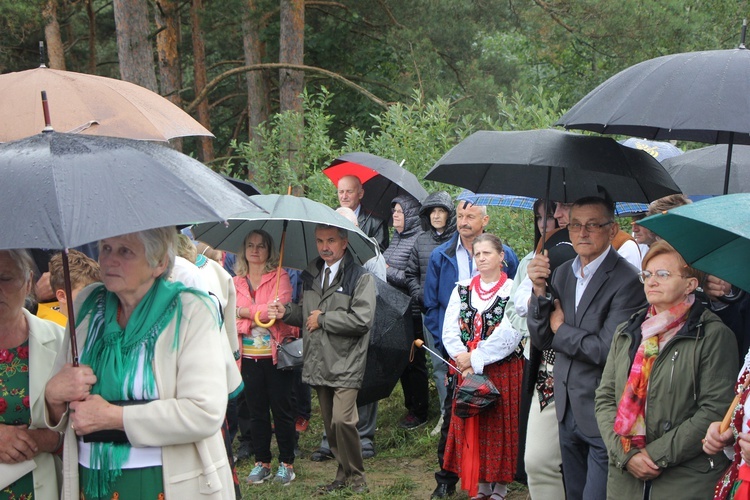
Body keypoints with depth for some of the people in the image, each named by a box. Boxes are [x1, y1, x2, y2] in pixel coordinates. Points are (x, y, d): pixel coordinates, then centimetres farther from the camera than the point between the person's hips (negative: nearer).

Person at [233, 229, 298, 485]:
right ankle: (262, 462, 19)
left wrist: (245, 312, -10)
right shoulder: (236, 282, 9)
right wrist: (259, 317, -16)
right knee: (256, 411, 9)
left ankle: (287, 463, 12)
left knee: (281, 409, 2)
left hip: (276, 353, -3)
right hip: (249, 355, 3)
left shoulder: (279, 277, -1)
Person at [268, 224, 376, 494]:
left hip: (346, 362, -6)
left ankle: (355, 476, 2)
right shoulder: (310, 274, 14)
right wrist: (287, 312, 4)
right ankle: (343, 474, 24)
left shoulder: (360, 277, -7)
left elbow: (361, 320, -17)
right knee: (330, 423, 12)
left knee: (342, 420, -15)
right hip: (319, 362, 7)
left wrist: (322, 319, -11)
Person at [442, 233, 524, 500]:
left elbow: (509, 334, -15)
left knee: (500, 426, 2)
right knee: (471, 427, 6)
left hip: (504, 371, -4)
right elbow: (449, 330, 2)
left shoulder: (513, 290, -6)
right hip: (467, 370, 4)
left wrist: (476, 359, -15)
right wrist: (462, 359, -12)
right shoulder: (462, 289, 9)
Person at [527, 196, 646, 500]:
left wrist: (561, 329, -9)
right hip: (568, 409, 8)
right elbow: (540, 340, 3)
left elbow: (608, 350, -24)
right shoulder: (562, 273, 6)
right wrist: (540, 290, -12)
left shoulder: (627, 281, -17)